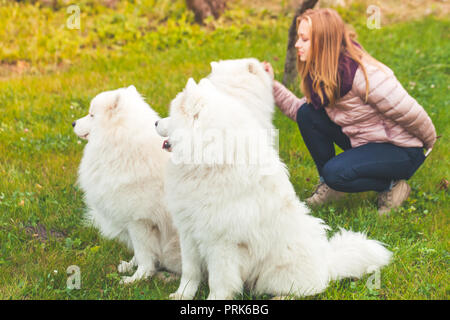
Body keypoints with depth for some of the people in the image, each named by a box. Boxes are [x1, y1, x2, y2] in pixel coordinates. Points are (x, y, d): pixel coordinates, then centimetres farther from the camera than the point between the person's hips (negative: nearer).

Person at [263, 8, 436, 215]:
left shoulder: (363, 74, -30)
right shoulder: (321, 73, -3)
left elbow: (409, 113, -24)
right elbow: (298, 109, 1)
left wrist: (428, 144, -8)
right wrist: (272, 85, -8)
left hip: (401, 151, -8)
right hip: (362, 141, 8)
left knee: (336, 173, -29)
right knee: (307, 114, -8)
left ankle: (391, 186, -3)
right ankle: (329, 185, 5)